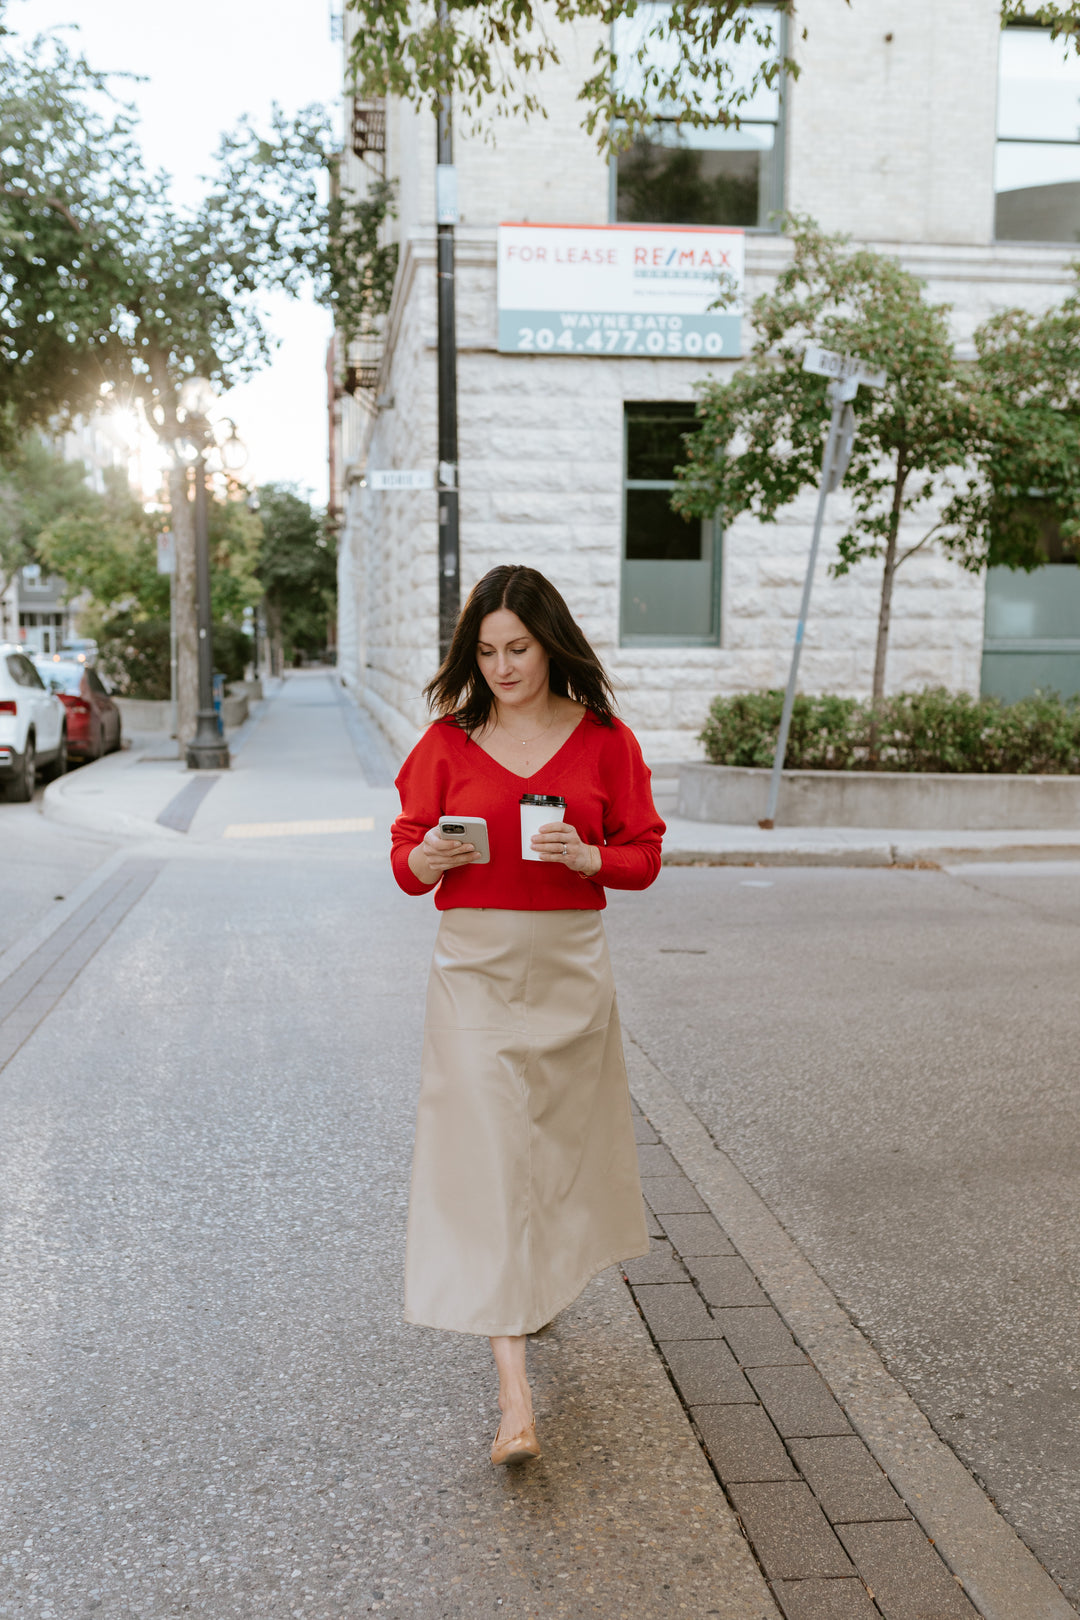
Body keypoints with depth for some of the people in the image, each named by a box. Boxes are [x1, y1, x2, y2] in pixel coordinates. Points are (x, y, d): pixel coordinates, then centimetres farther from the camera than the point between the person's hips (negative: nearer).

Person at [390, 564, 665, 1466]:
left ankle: (542, 1286, 46)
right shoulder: (449, 740, 1)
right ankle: (515, 1398, -5)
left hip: (570, 966, 1)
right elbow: (406, 861, 5)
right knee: (485, 1158, -7)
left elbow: (643, 856, 4)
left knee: (559, 1146, 14)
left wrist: (585, 856, -15)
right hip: (476, 965, -1)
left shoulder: (603, 739, 2)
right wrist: (431, 856, -17)